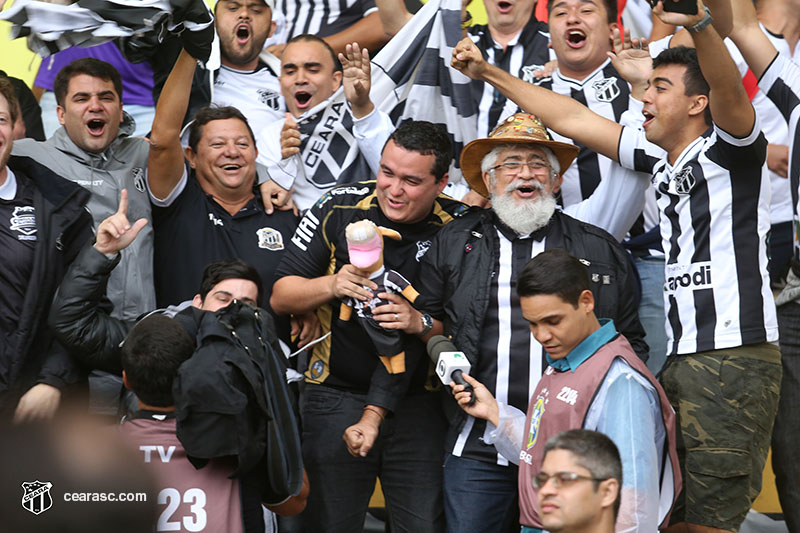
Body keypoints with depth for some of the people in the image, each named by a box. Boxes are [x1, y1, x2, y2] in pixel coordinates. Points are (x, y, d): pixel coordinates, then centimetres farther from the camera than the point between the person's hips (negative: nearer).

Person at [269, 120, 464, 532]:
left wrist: (421, 323, -20)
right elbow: (281, 296, -1)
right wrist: (331, 286, -19)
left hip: (419, 402, 0)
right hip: (337, 395, 0)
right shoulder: (338, 208, -3)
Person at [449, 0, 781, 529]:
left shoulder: (730, 150, -2)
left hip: (736, 360, -8)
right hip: (679, 361, 8)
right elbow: (572, 119, 23)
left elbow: (729, 89, -23)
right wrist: (490, 73, 25)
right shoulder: (659, 160, 19)